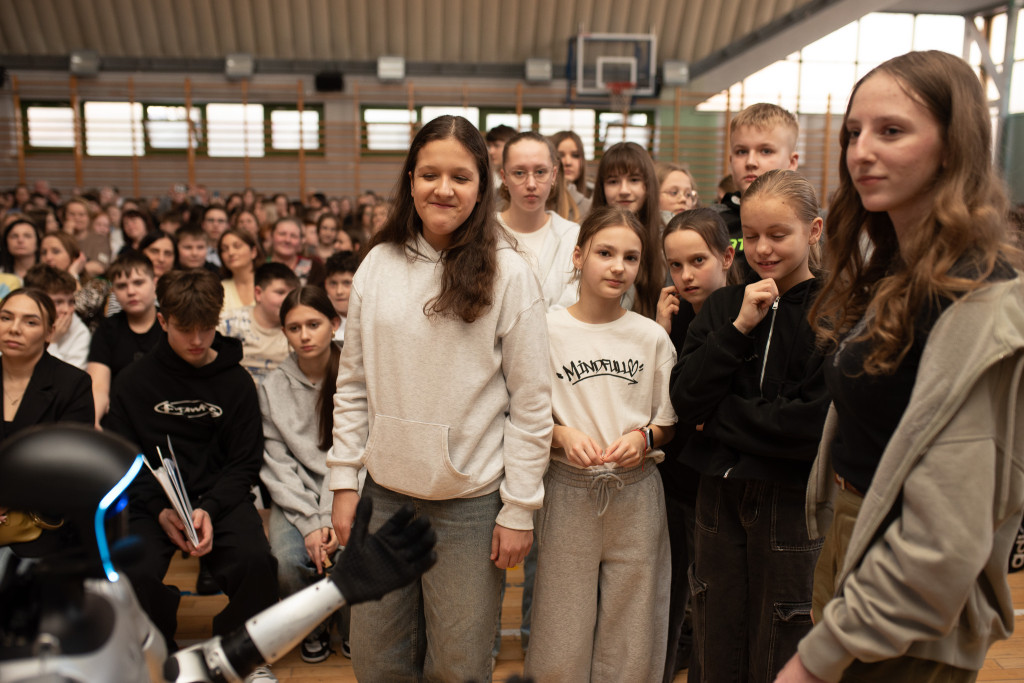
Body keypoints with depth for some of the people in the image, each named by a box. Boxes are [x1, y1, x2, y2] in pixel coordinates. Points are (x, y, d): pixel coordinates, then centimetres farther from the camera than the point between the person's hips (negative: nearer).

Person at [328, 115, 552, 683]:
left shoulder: (508, 273, -8)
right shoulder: (378, 263, 2)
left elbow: (531, 402, -6)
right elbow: (352, 383, 7)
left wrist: (519, 509, -7)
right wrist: (344, 481, 4)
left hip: (470, 502, -3)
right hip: (384, 493, 4)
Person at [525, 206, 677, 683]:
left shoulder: (652, 336, 3)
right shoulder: (547, 330, -2)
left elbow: (669, 423, 9)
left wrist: (643, 437, -11)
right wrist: (562, 434, -15)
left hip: (636, 493, 2)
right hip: (569, 489, -1)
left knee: (632, 642, 9)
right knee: (563, 634, 7)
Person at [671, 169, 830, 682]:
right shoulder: (723, 306, 5)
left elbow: (817, 421, -18)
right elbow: (685, 399, -4)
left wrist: (717, 417, -9)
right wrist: (739, 327, -14)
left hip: (794, 505, -4)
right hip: (719, 499, 4)